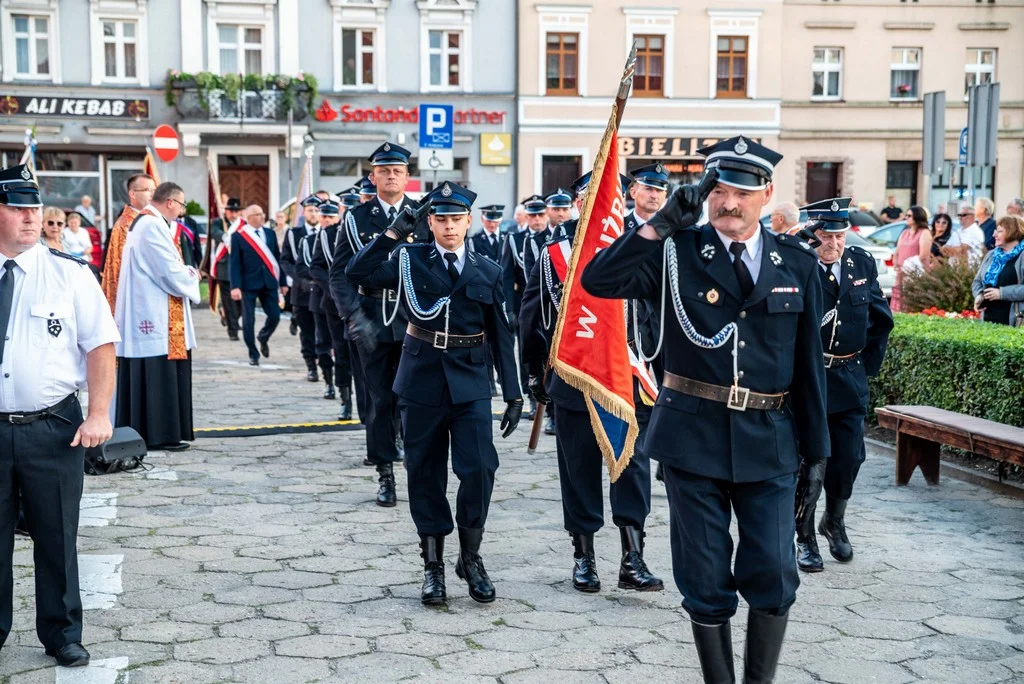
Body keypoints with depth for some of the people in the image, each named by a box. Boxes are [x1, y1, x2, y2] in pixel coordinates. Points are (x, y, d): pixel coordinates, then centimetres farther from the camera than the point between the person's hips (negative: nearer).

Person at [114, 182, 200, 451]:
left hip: (142, 314, 10)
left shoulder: (142, 222, 16)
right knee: (161, 376, -5)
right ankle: (162, 433, -1)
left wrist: (185, 272, 7)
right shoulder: (154, 226, -16)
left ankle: (140, 430, 16)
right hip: (157, 316, -10)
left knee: (142, 376, 11)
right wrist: (192, 277, 0)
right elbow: (170, 272, -19)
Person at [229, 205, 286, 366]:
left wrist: (283, 282, 9)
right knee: (248, 321, 2)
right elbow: (234, 263, -7)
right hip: (249, 283, -3)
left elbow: (277, 258, 11)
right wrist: (235, 286, -15)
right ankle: (253, 354, 16)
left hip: (269, 282, 3)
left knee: (275, 316, 0)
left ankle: (263, 338, 31)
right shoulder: (238, 236, -4)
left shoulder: (270, 233, 9)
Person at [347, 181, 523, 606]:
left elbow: (501, 337, 7)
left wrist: (514, 393, 4)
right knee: (426, 475, 7)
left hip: (470, 384, 0)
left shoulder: (488, 272, 5)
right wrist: (393, 234, -17)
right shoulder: (410, 260, 1)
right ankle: (433, 565, 20)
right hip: (422, 383, 0)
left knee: (479, 470, -9)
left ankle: (471, 558, 11)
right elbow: (357, 273, -14)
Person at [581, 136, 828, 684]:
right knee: (706, 582, 7)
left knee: (773, 575, 0)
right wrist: (663, 223, -19)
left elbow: (808, 359, 7)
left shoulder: (798, 264, 4)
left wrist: (815, 446, 6)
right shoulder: (678, 253, -1)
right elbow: (598, 280, -15)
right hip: (692, 437, -1)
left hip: (769, 442, 1)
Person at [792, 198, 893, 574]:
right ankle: (804, 538, 14)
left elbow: (882, 317, 13)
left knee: (849, 458, 10)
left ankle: (834, 522, 35)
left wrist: (869, 362, 12)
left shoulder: (862, 263, 3)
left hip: (850, 377, 5)